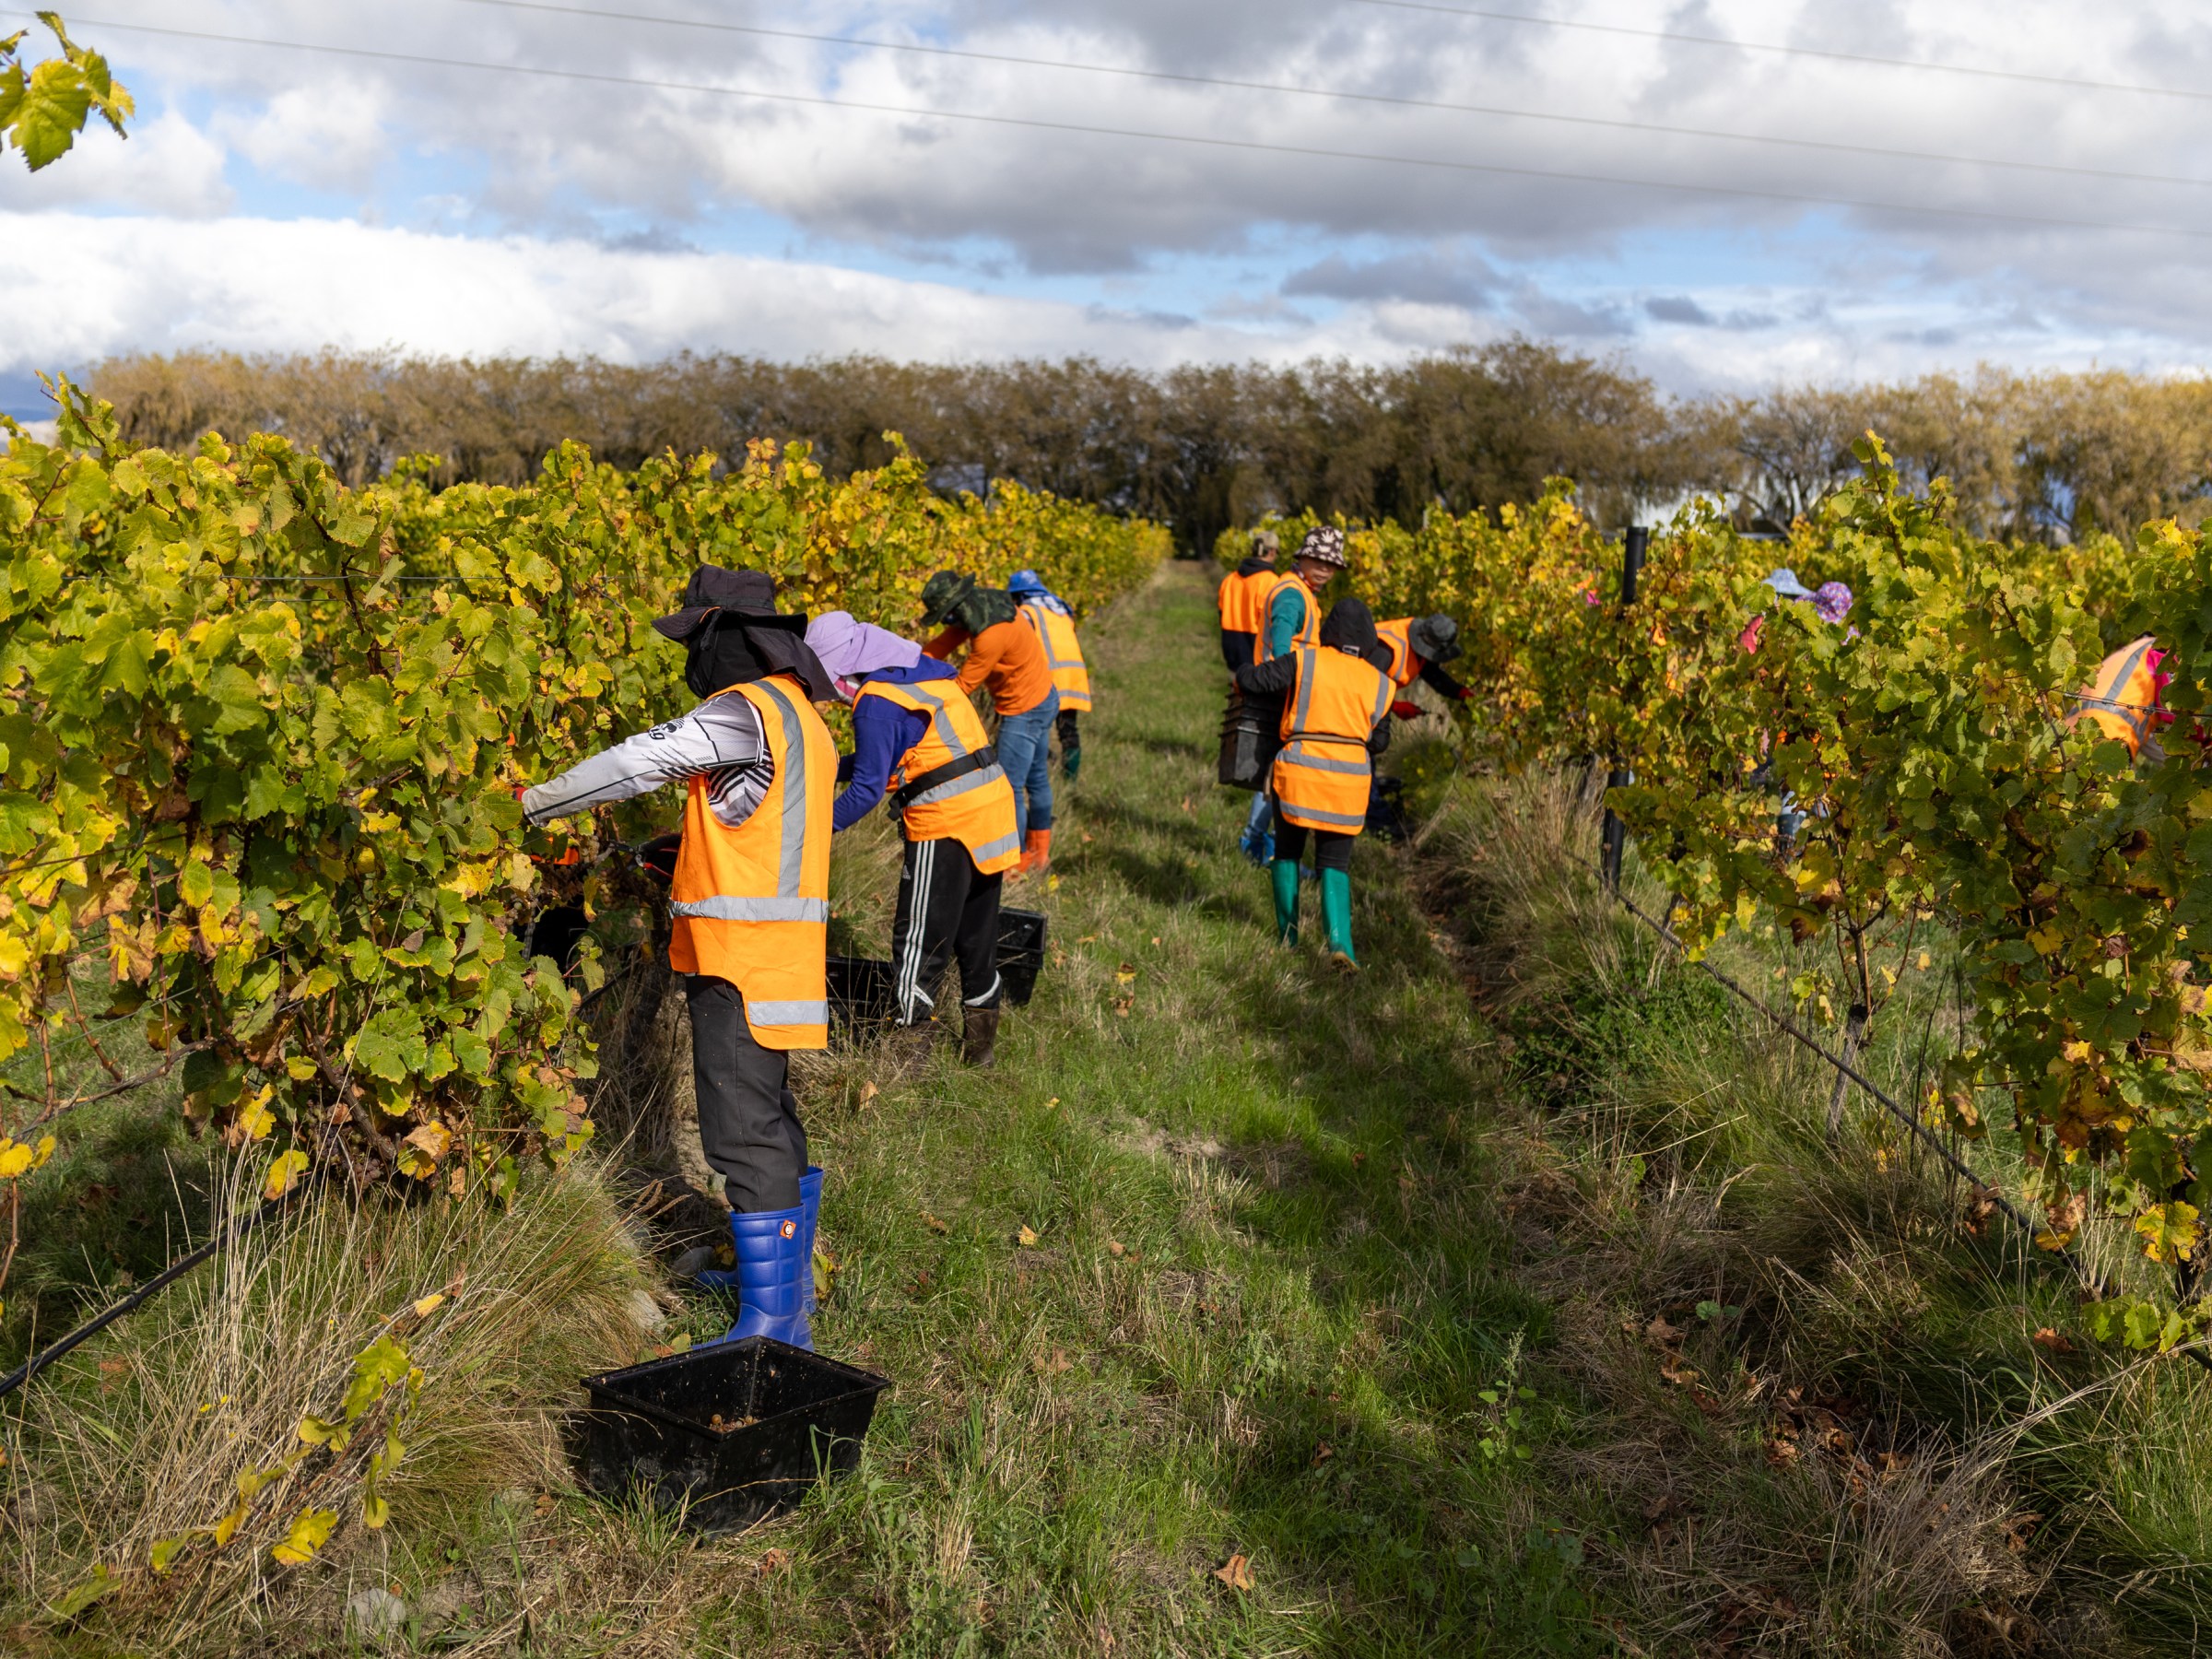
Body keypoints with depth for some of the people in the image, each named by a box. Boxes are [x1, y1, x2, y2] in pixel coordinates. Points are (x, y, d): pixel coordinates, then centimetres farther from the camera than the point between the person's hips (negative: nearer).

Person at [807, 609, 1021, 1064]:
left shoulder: (877, 703, -12)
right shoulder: (927, 672, 14)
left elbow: (868, 790, -14)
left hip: (946, 825, -9)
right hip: (993, 808, 9)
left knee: (920, 941, 1)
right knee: (977, 936, 17)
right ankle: (980, 1043, 26)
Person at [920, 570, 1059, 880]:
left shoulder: (991, 636, -33)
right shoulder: (986, 603, -6)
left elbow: (961, 686, -24)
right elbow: (945, 643, -2)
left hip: (1024, 710, -10)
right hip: (1043, 698, 10)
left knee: (1009, 787, -1)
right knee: (1036, 779, 22)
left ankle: (1015, 862, 11)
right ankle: (1039, 851, 38)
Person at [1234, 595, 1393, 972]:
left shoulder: (1304, 661, -3)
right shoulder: (1379, 683, 6)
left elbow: (1248, 679, -4)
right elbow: (1379, 741, 11)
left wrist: (1247, 673, 19)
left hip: (1299, 773, -1)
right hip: (1350, 778, 2)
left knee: (1287, 853, 19)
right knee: (1335, 864, 9)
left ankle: (1287, 933, 23)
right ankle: (1339, 941, -10)